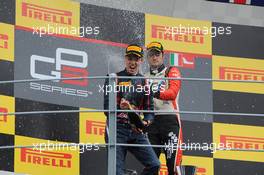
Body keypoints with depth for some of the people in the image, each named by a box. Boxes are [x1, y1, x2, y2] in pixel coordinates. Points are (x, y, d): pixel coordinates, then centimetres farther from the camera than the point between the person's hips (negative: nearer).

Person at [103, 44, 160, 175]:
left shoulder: (145, 82, 15)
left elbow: (150, 109, 11)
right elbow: (107, 108, -4)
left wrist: (145, 122, -11)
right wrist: (120, 107, -26)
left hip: (136, 131, 3)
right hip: (117, 130, -3)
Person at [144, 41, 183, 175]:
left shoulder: (171, 72, 7)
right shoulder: (144, 78, 21)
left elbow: (173, 93, -12)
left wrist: (156, 93, -29)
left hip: (169, 118, -4)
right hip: (150, 122, 4)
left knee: (173, 164, -11)